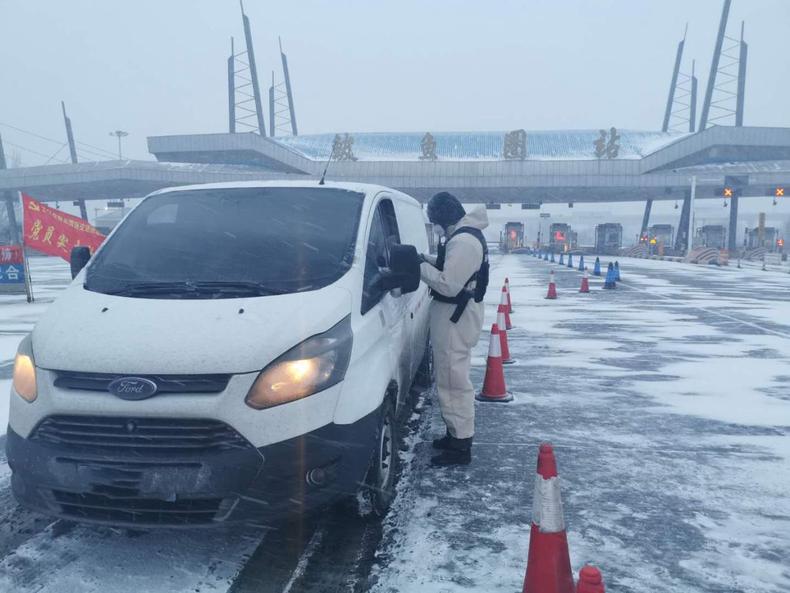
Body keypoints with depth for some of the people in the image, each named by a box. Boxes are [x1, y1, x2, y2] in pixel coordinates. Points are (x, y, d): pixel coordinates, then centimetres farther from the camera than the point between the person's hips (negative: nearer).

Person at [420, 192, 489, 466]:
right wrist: (428, 259, 6)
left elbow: (448, 285, -26)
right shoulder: (465, 235, 13)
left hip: (455, 318, -11)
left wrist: (420, 267, -16)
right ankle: (457, 434, 32)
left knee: (453, 380, -5)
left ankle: (460, 446, 4)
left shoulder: (463, 242, -22)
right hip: (457, 314, 11)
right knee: (452, 377, 19)